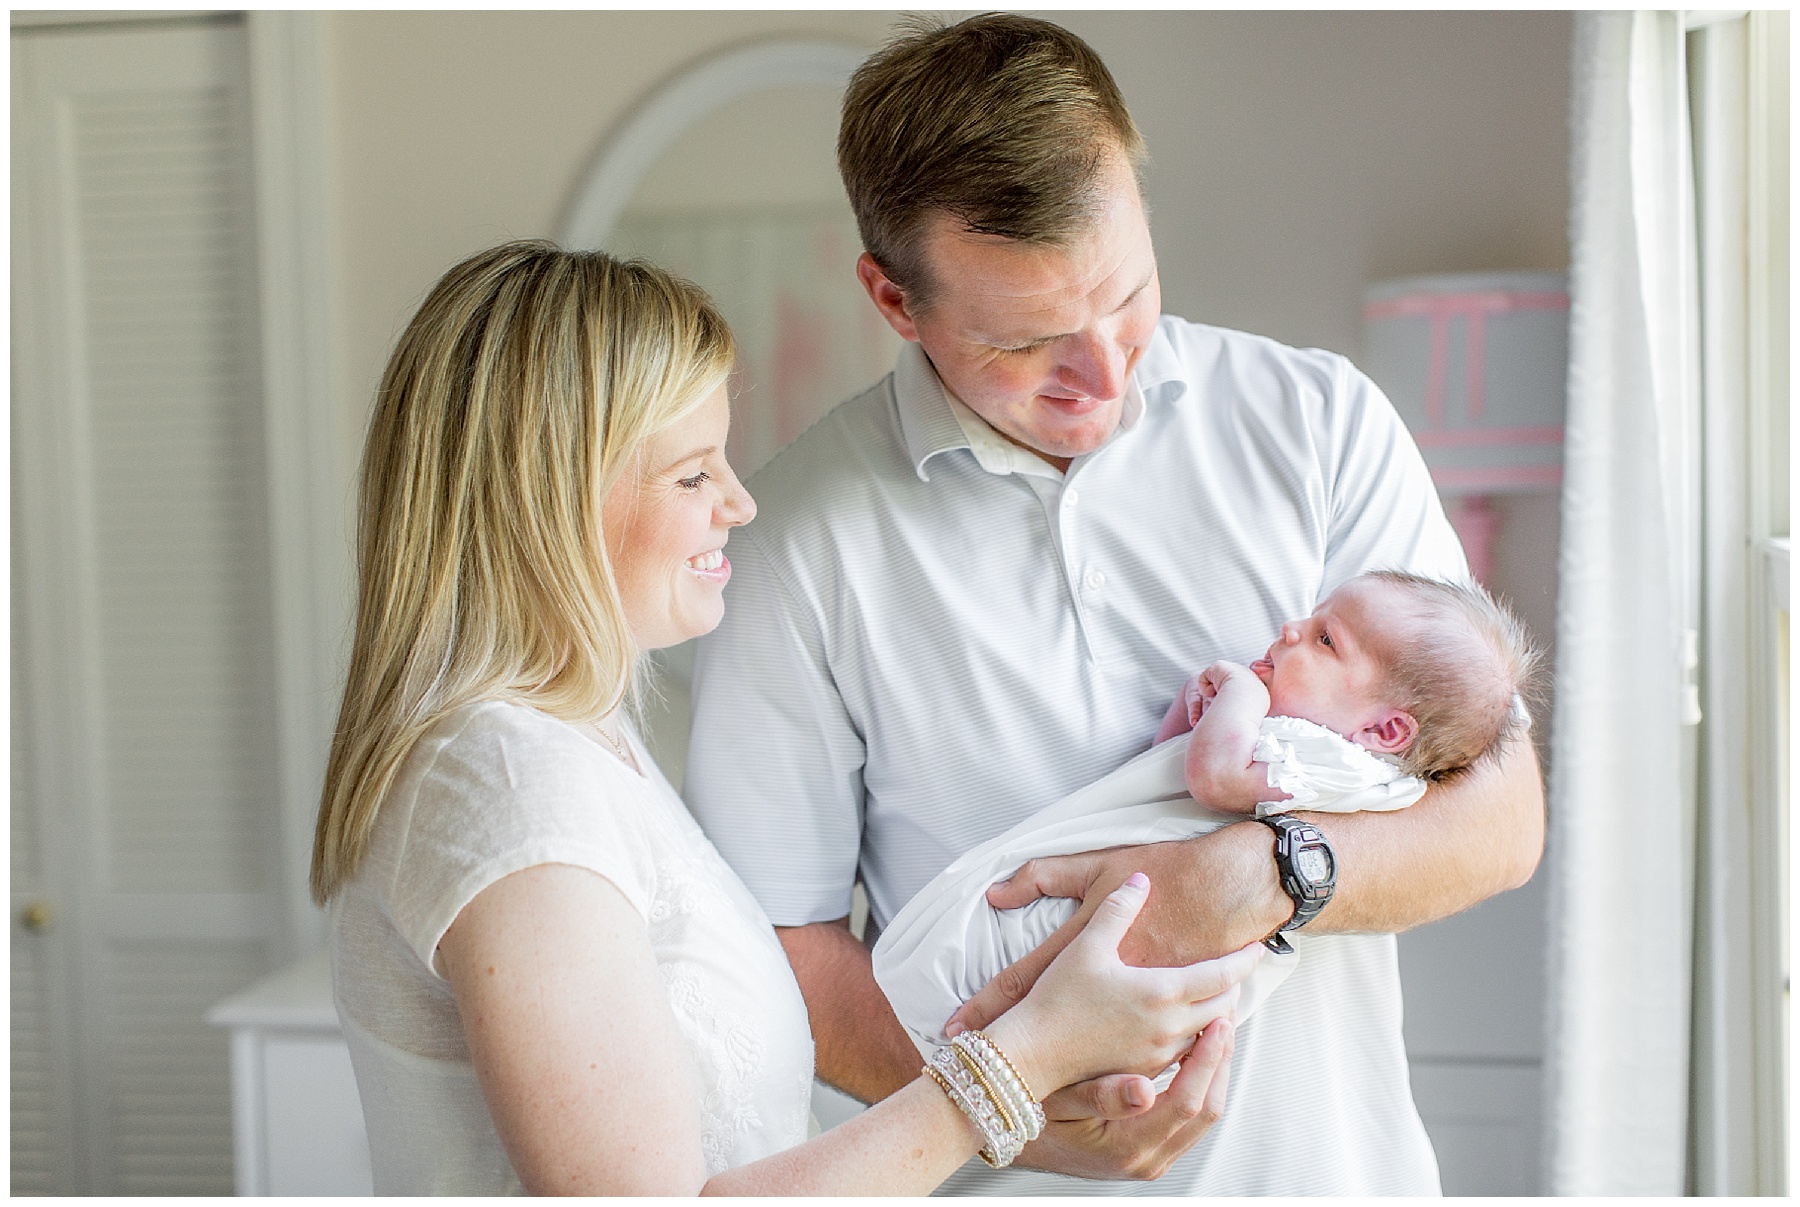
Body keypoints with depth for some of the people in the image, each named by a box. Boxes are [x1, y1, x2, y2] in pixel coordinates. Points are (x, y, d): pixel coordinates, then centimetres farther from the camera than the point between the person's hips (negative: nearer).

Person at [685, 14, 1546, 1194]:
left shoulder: (1321, 420, -6)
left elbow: (1501, 817, -8)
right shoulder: (804, 532, -10)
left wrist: (1252, 879, -25)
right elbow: (779, 932, -9)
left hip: (1332, 1159, 0)